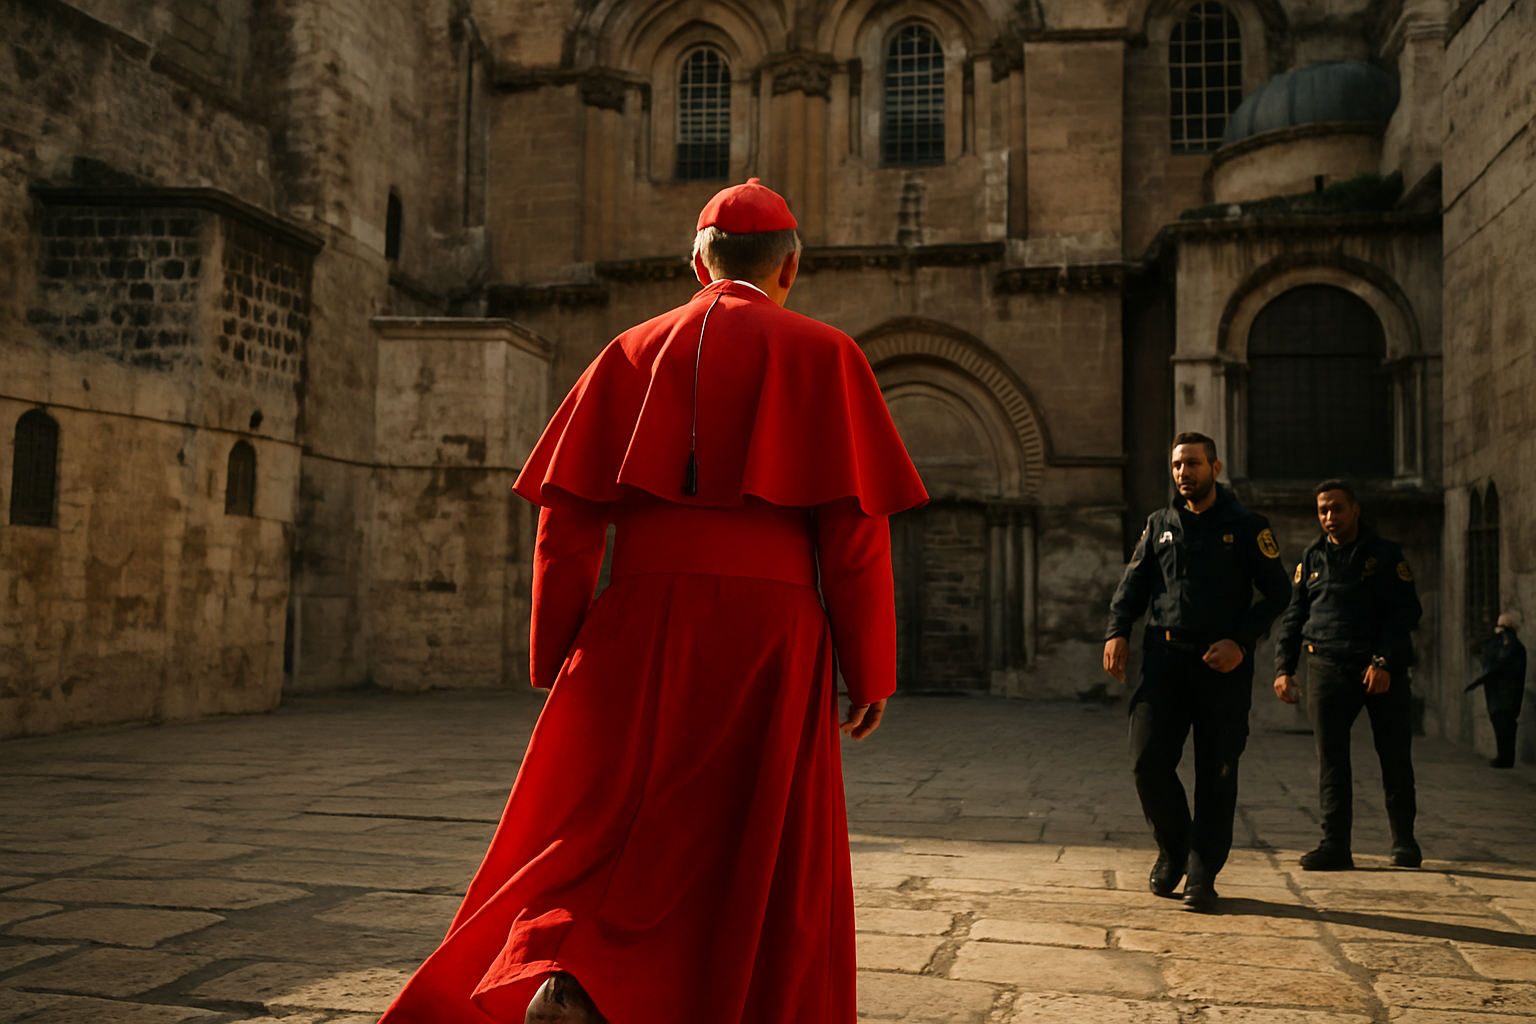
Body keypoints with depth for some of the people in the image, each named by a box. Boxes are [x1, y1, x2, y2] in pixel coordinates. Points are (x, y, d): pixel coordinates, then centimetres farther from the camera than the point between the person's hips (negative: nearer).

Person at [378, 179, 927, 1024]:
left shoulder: (633, 352, 10)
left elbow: (567, 517, 4)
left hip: (640, 626, 2)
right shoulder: (822, 356, 4)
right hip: (769, 633, -2)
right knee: (765, 862, 11)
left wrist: (554, 662, 9)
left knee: (603, 828, 13)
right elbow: (855, 526, -4)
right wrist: (868, 669, 2)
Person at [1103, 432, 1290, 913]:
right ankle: (1172, 848, 17)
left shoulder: (1247, 526, 4)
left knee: (1216, 773, -1)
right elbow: (1133, 584, 15)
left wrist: (1240, 641, -11)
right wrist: (1117, 631, -3)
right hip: (1166, 655, 2)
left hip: (1224, 662, -2)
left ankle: (1202, 877, 9)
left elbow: (1276, 592, 2)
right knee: (1148, 758, -8)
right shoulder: (1159, 525, 14)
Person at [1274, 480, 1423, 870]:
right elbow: (1294, 616, 14)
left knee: (1395, 759, 2)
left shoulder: (1386, 554, 5)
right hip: (1327, 668, 2)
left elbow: (1405, 613, -3)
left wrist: (1384, 662, -15)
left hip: (1383, 670, -2)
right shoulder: (1311, 559, 14)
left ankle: (1404, 841, 16)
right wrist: (1284, 666, 2)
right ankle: (1335, 844, 1)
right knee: (1331, 760, -2)